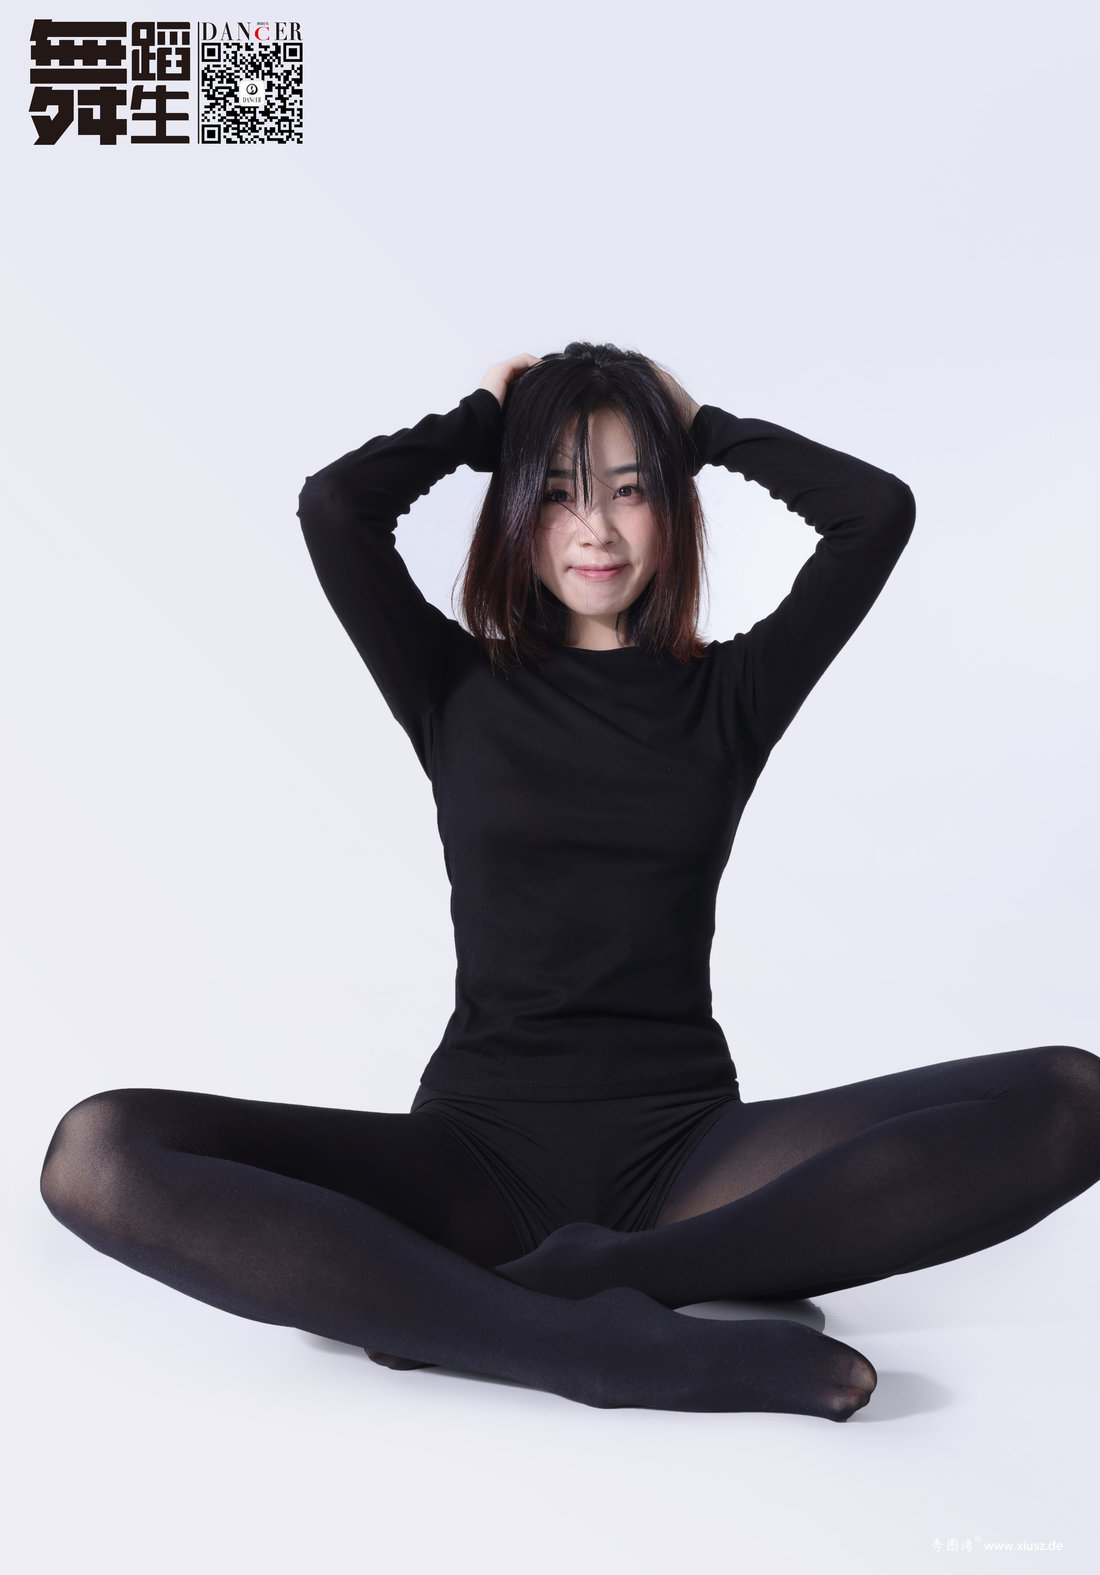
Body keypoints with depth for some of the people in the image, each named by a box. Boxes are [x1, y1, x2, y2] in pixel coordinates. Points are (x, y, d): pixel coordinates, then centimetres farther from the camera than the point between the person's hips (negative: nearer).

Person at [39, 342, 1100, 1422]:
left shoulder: (728, 694, 11)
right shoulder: (460, 689, 10)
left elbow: (878, 511, -2)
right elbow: (333, 507, -5)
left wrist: (704, 426, 12)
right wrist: (484, 416, 11)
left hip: (688, 1152, 1)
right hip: (479, 1150, 0)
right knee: (98, 1153, -26)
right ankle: (629, 1348, -33)